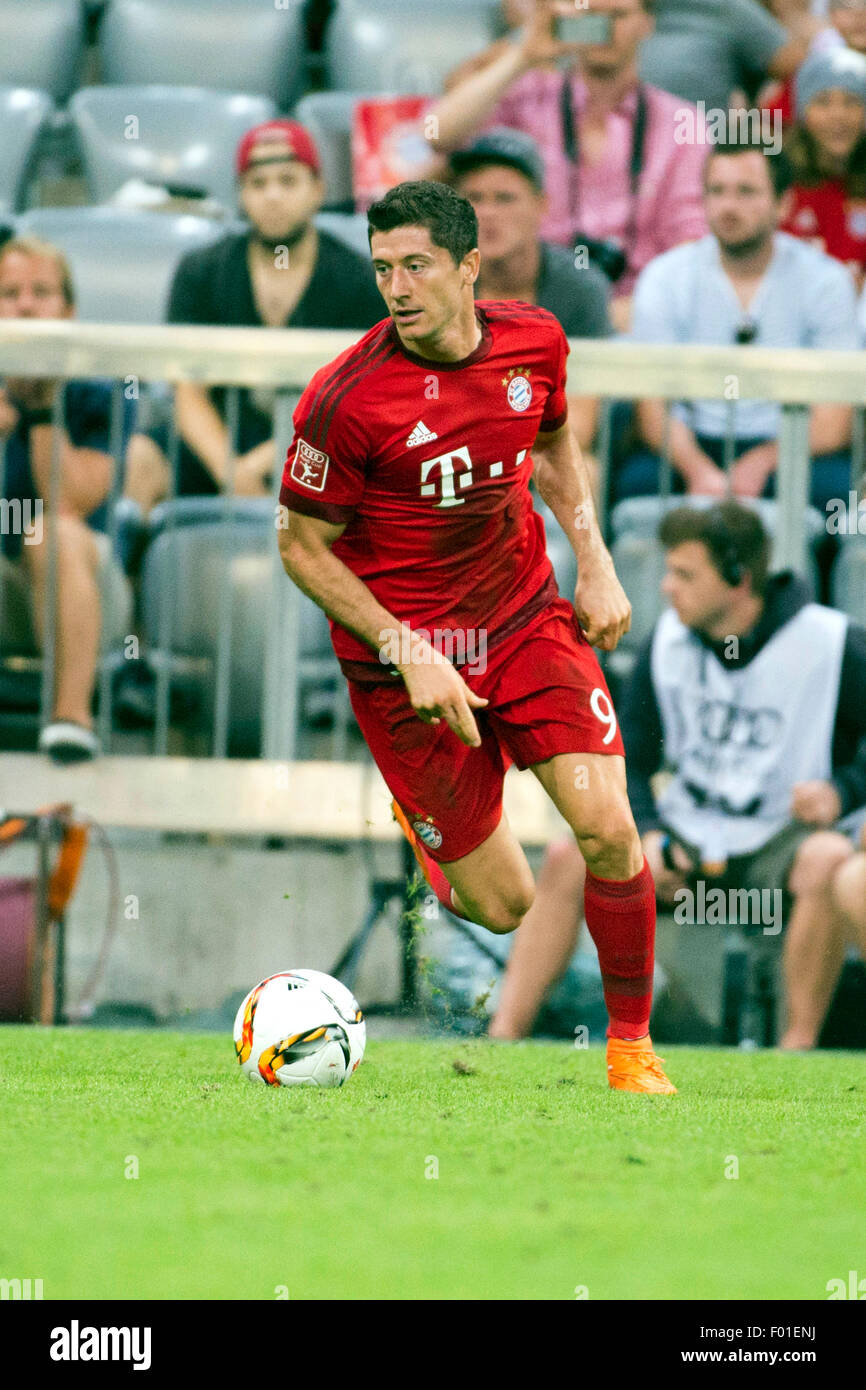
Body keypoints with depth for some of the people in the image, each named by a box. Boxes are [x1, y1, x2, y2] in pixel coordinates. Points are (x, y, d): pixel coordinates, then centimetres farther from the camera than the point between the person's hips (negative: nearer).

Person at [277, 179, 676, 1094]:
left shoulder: (534, 341, -6)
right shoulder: (346, 399, -22)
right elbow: (301, 548, -11)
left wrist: (593, 562, 6)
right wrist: (407, 654, -18)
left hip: (525, 618, 4)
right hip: (405, 650, -4)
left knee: (608, 829, -12)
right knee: (501, 906, 0)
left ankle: (631, 1047, 9)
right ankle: (418, 816, 37)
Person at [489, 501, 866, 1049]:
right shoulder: (670, 641, 3)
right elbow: (627, 763, 9)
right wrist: (648, 835, -10)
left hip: (781, 841, -4)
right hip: (689, 836, 4)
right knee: (572, 857, -18)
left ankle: (798, 1049, -33)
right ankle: (504, 1039, -20)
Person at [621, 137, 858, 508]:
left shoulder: (826, 281, 1)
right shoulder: (664, 279, 3)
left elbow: (832, 422, -5)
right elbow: (654, 408, -5)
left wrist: (763, 462, -25)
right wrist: (698, 470, -26)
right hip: (695, 447, 0)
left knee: (833, 484, -34)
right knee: (638, 478, -34)